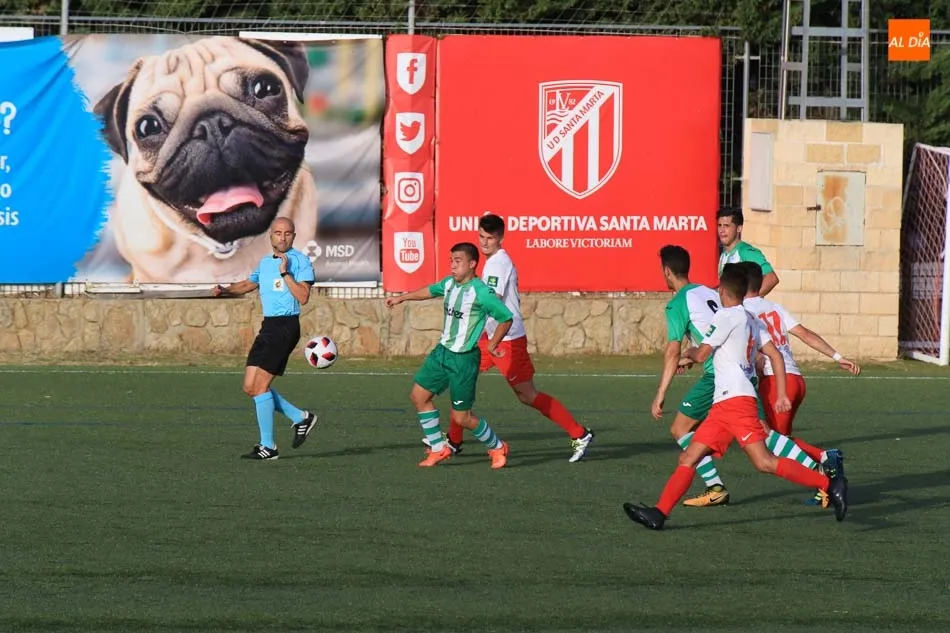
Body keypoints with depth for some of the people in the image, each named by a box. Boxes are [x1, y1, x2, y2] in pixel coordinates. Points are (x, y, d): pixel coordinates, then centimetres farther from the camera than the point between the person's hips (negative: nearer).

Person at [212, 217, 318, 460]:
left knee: (259, 385, -12)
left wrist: (285, 273, -20)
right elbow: (248, 284, 34)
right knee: (250, 387, 5)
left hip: (286, 327, -8)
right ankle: (300, 418, 19)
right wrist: (224, 290, 17)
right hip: (268, 326, 8)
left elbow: (303, 297, -16)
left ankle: (268, 447, -6)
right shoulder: (265, 262, 18)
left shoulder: (300, 261, -6)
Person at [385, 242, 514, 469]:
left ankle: (497, 448, 21)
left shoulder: (480, 292, -20)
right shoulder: (449, 284, 3)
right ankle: (438, 449, 20)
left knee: (461, 417, -3)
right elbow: (429, 291, 25)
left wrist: (493, 344, -17)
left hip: (464, 358, -8)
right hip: (442, 350, 8)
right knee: (418, 395, 9)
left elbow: (506, 318, -17)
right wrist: (401, 298, 33)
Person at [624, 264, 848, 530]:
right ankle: (659, 513, 0)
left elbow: (701, 355, -6)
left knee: (765, 462, -17)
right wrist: (781, 396, 15)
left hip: (735, 400, -10)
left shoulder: (727, 316, -5)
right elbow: (776, 355, 16)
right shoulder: (751, 320, 21)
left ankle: (829, 484, -17)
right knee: (688, 458, 5)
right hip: (722, 406, 10)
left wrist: (689, 352, 17)